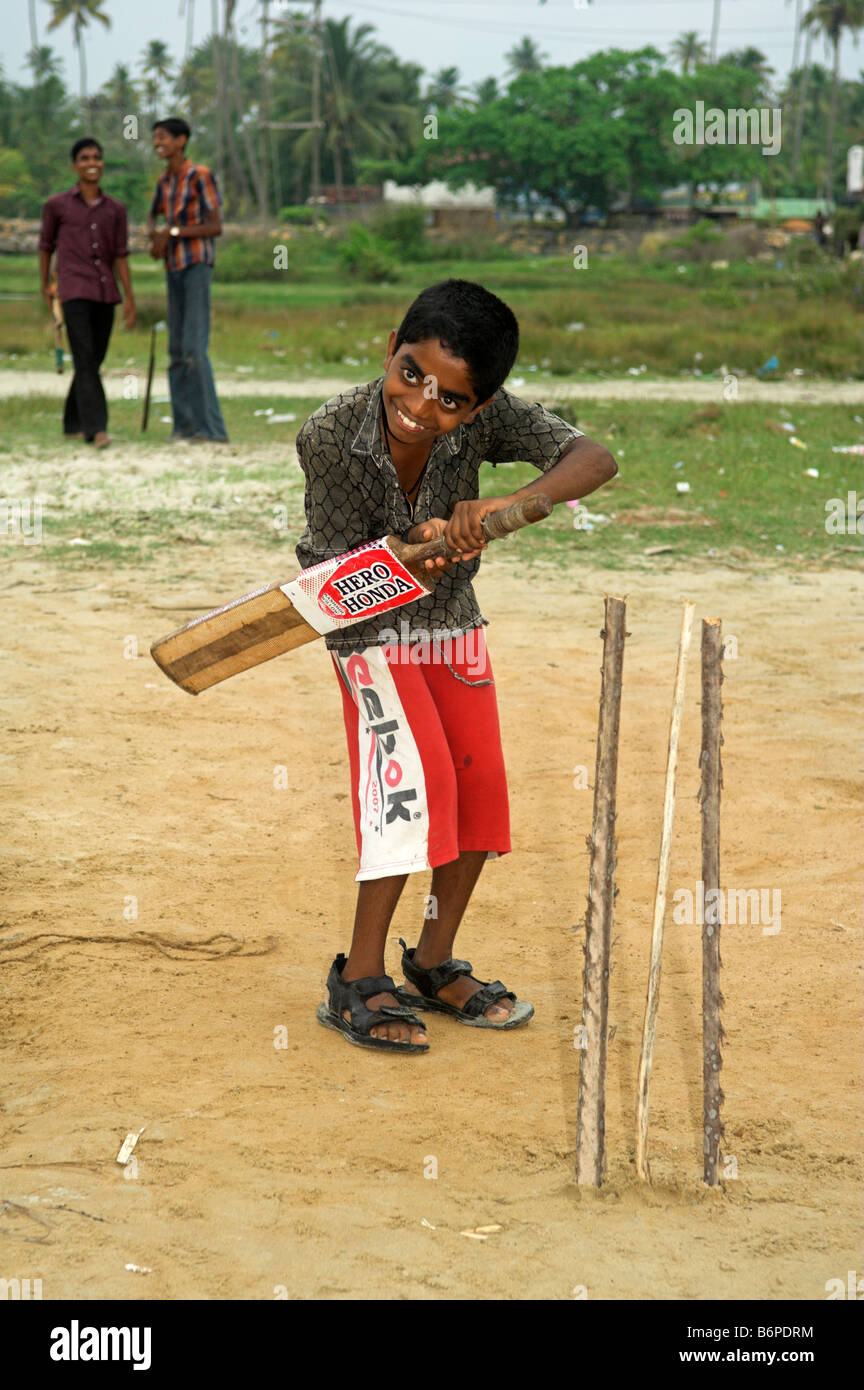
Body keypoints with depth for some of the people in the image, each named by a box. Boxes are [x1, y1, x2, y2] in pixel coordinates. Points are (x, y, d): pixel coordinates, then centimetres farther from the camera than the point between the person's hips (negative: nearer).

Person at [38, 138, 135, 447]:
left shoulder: (115, 209, 9)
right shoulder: (57, 205, 2)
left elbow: (120, 255, 7)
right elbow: (46, 245, 14)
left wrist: (129, 297, 0)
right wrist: (45, 285, 19)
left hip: (105, 294, 4)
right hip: (74, 292, -4)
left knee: (94, 361, 8)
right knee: (85, 359, -15)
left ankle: (73, 422, 24)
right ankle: (95, 428, -21)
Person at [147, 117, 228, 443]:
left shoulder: (201, 176, -9)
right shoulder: (164, 181, 12)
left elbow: (216, 227, -14)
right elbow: (153, 217, 29)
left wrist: (172, 232, -18)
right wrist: (155, 237, 6)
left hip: (197, 267, -8)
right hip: (174, 269, 8)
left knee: (194, 348, -14)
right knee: (176, 349, 7)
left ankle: (211, 428, -14)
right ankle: (185, 423, 11)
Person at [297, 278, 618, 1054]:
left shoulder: (485, 417, -26)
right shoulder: (329, 437, -29)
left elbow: (595, 459, -36)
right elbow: (331, 570, -22)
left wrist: (500, 508, -52)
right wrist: (409, 551, -42)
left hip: (452, 619, 4)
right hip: (368, 625, -4)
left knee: (480, 783, 5)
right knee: (415, 778, -18)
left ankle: (435, 961, 24)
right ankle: (359, 981, -7)